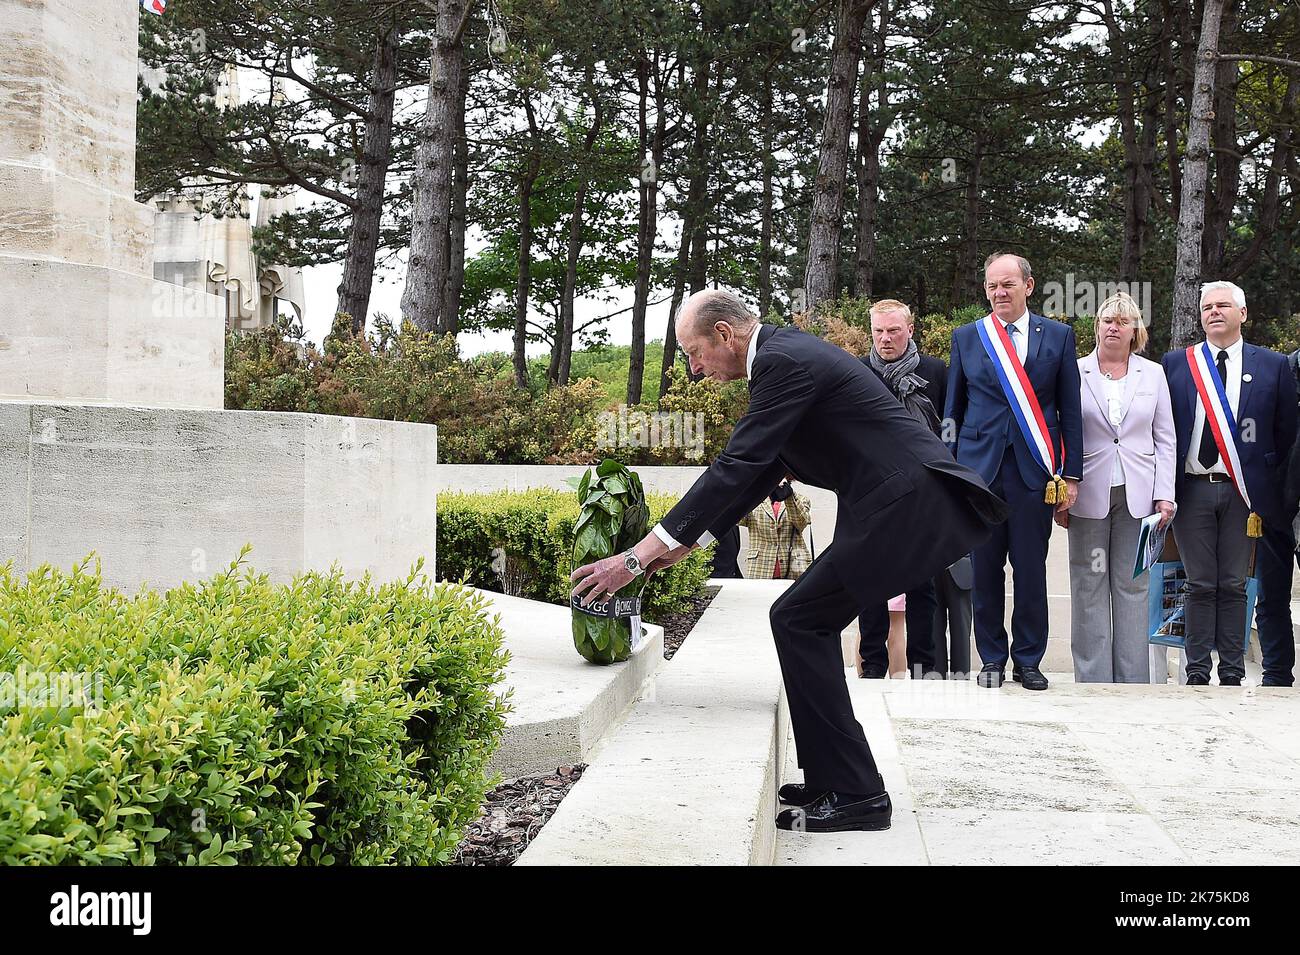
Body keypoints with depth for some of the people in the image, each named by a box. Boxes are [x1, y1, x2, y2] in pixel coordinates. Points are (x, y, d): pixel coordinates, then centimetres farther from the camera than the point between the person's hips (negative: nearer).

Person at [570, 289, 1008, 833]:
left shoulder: (783, 362, -14)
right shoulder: (787, 355, 17)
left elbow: (736, 467, -19)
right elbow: (759, 472, 23)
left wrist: (639, 556, -18)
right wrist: (685, 543, 21)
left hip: (907, 506, -10)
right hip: (903, 502, 10)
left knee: (798, 620, -7)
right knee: (808, 621, 14)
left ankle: (854, 793, -2)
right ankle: (832, 781, 21)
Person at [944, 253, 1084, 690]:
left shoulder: (1058, 336, 7)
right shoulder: (966, 337, 9)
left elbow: (1070, 410, 7)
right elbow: (953, 411, 11)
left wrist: (1071, 474, 2)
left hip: (1035, 469, -1)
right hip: (979, 466, 1)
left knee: (1031, 569, 1)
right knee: (984, 569, 3)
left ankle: (1028, 659, 14)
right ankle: (992, 659, 15)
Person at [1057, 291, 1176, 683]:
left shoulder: (1153, 373, 8)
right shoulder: (1075, 372, 2)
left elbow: (1165, 440, 9)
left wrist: (1165, 496, 1)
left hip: (1137, 496, 1)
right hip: (1089, 494, -1)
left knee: (1133, 587, 5)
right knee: (1089, 589, 1)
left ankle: (1132, 680, 11)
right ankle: (1093, 680, 8)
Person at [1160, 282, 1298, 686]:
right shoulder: (1175, 364, 8)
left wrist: (1266, 486, 1)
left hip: (1243, 491, 0)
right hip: (1193, 488, 0)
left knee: (1234, 586, 4)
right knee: (1200, 585, 4)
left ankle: (1232, 674, 11)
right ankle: (1197, 673, 9)